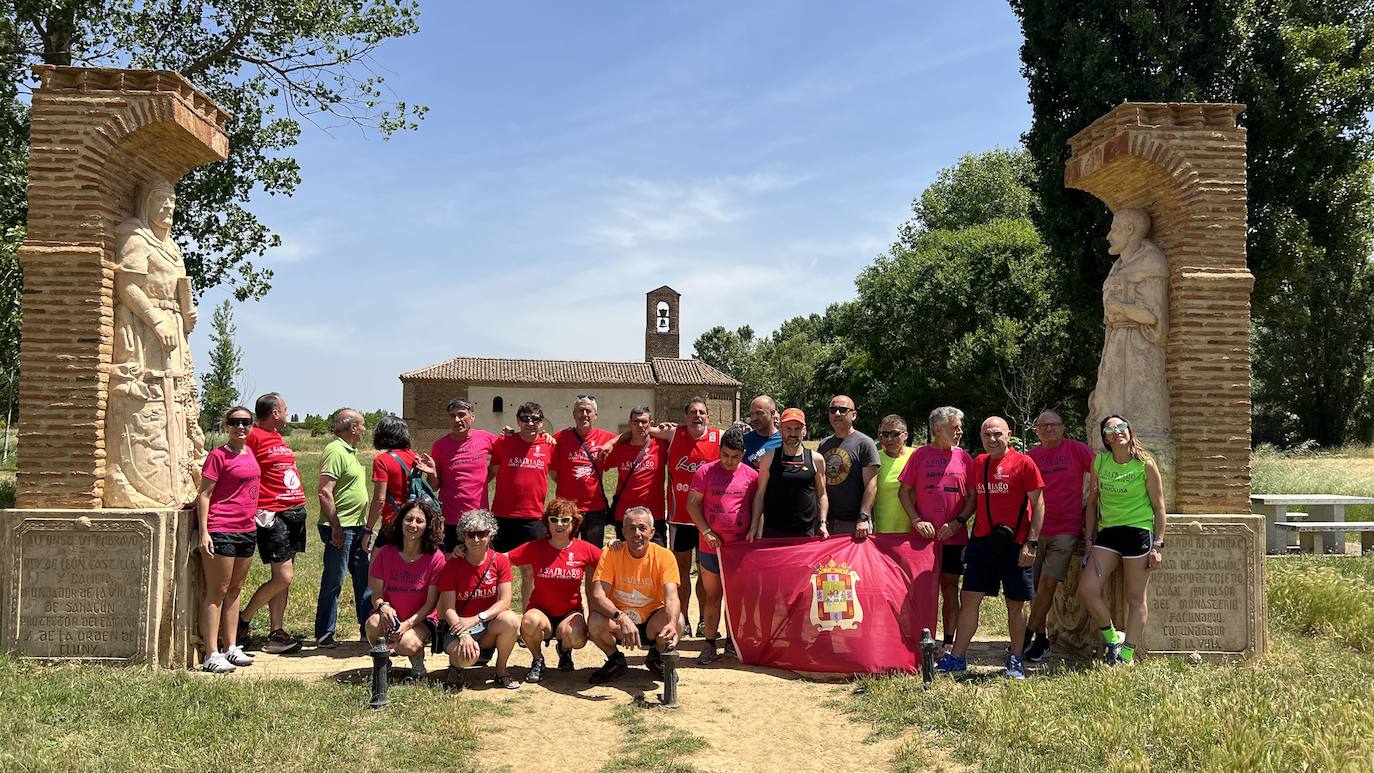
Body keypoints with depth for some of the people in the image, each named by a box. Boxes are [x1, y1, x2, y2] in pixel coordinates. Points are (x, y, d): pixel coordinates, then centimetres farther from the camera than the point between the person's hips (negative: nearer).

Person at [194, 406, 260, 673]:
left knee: (235, 590, 13)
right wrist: (204, 532, -17)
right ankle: (212, 655, 0)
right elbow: (204, 494, -11)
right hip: (221, 530, -8)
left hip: (247, 529, 8)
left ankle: (231, 648, 20)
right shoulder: (218, 455, -9)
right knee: (217, 592, -4)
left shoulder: (249, 452, 12)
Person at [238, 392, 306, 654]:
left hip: (295, 512, 9)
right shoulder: (254, 436, -10)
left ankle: (275, 633, 13)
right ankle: (243, 620, 10)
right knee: (283, 576, -9)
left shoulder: (280, 439, 18)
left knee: (285, 577, 8)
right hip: (271, 514, -9)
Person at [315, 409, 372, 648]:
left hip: (356, 527, 10)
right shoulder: (335, 451, -14)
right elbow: (325, 493, -21)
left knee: (365, 580, 13)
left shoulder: (350, 451, 17)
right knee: (333, 583, -2)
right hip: (340, 528, -10)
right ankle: (324, 635, 7)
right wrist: (335, 528, -23)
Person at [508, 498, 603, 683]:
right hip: (541, 611, -1)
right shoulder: (534, 548, -4)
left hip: (570, 612, 1)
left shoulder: (585, 549, -3)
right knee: (530, 622, -37)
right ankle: (538, 661, -3)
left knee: (577, 639, -32)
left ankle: (564, 649, 11)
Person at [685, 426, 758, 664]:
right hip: (711, 546, 0)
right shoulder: (705, 471, -1)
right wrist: (706, 532, -8)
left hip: (741, 546, 0)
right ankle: (709, 645, 14)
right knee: (712, 595, 6)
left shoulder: (752, 475, 2)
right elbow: (692, 503, -1)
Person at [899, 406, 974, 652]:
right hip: (924, 535, -1)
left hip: (954, 536, 1)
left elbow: (973, 496, 6)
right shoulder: (920, 455, 2)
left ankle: (949, 644, 13)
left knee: (950, 588, 6)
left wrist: (957, 523, -7)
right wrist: (917, 520, -8)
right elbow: (904, 491, 3)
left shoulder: (964, 457, 6)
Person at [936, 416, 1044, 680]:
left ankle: (1015, 660, 19)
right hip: (981, 540, 4)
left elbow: (1038, 504, -6)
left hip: (1014, 544, -4)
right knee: (969, 599, 2)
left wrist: (1031, 542, -12)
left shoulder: (1024, 463, -5)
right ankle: (956, 658, 7)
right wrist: (959, 521, 4)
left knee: (1016, 604, 6)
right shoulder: (978, 463, 11)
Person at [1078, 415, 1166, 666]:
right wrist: (1090, 538, 10)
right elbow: (1092, 502, 14)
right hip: (1108, 532, 4)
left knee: (1135, 598, 2)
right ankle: (1112, 638, 13)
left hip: (1138, 532, -4)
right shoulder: (1100, 462, 5)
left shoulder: (1146, 465, -4)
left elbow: (1159, 507, 0)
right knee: (1087, 589, -8)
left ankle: (1127, 656, 11)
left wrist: (1157, 545, -5)